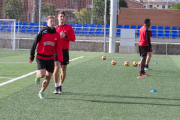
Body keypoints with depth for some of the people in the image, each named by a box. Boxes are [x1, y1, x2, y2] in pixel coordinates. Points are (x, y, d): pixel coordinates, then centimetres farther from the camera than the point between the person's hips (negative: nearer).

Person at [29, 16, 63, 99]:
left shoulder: (57, 35, 3)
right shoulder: (42, 32, -8)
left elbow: (59, 48, 5)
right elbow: (34, 44, -3)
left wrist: (60, 59, -6)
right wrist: (31, 57, -2)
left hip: (50, 58, 4)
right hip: (41, 57, -4)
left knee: (48, 77, 5)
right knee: (42, 75, -20)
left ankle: (41, 92, 23)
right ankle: (38, 75, 17)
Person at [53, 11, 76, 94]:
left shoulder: (69, 27, 6)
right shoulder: (55, 29, 9)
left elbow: (73, 38, 0)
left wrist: (65, 36, -14)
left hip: (65, 50, 1)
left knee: (63, 69, 6)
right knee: (56, 67, -15)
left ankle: (60, 86, 22)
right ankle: (56, 87, -9)